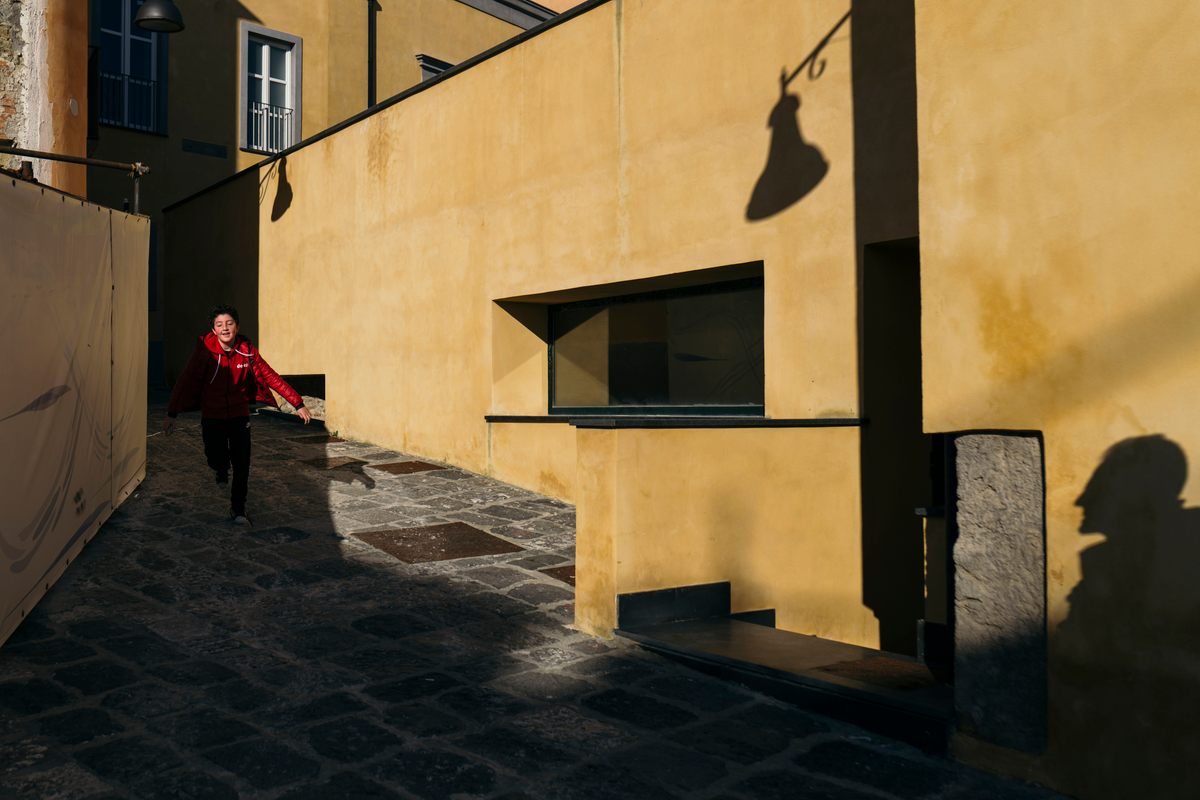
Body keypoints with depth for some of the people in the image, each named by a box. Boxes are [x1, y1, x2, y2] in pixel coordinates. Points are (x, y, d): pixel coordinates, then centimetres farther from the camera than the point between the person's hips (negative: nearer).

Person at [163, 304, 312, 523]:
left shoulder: (247, 351, -10)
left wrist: (298, 404, -9)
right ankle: (222, 469, 43)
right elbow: (186, 380, -13)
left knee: (241, 465, -4)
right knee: (216, 459, 3)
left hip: (239, 415, 1)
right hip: (212, 416, 0)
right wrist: (171, 413, -17)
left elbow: (271, 377, -7)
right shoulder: (205, 350, -14)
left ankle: (238, 510, 13)